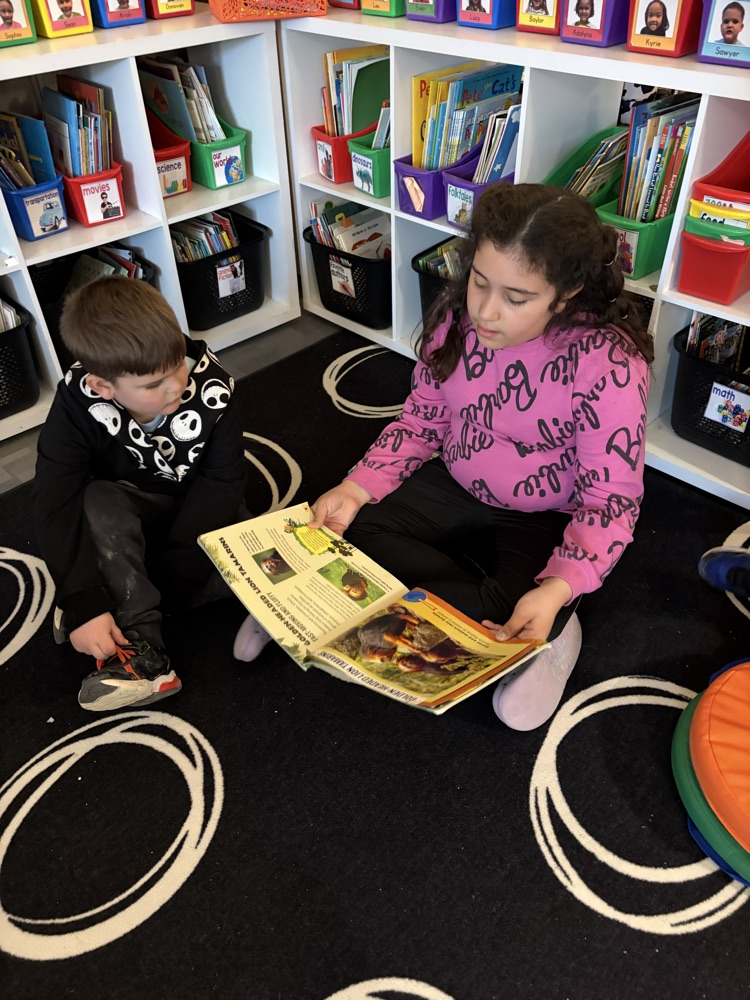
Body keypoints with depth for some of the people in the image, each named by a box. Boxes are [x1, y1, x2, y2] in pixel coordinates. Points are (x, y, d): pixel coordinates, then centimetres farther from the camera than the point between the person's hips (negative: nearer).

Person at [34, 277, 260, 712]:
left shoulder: (210, 385, -27)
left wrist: (169, 579, -28)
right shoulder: (78, 403, -25)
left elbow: (222, 483, -24)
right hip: (129, 527, 0)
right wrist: (84, 603, -39)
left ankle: (129, 605, -13)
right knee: (99, 502, -34)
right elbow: (56, 506, -29)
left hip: (202, 513, 1)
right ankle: (141, 647, -29)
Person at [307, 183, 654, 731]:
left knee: (526, 614, -31)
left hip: (548, 520, -4)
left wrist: (558, 589, -38)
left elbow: (610, 500, -22)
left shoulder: (609, 366, -27)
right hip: (457, 488, 5)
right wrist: (357, 488, -15)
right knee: (354, 531, -16)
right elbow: (422, 420, 0)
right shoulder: (458, 318, -12)